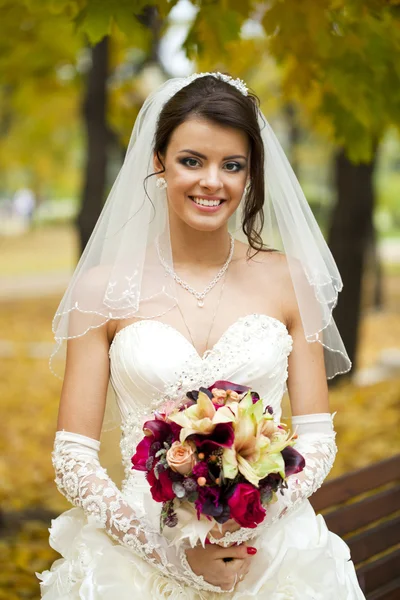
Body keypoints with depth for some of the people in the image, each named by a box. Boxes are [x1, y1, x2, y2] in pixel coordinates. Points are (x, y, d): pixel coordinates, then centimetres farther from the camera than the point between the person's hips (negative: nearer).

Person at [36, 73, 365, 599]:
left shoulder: (289, 280, 1)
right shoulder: (105, 289, -3)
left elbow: (317, 440, 4)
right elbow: (72, 456, -3)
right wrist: (170, 551, -14)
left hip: (272, 553, 1)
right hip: (140, 555, -1)